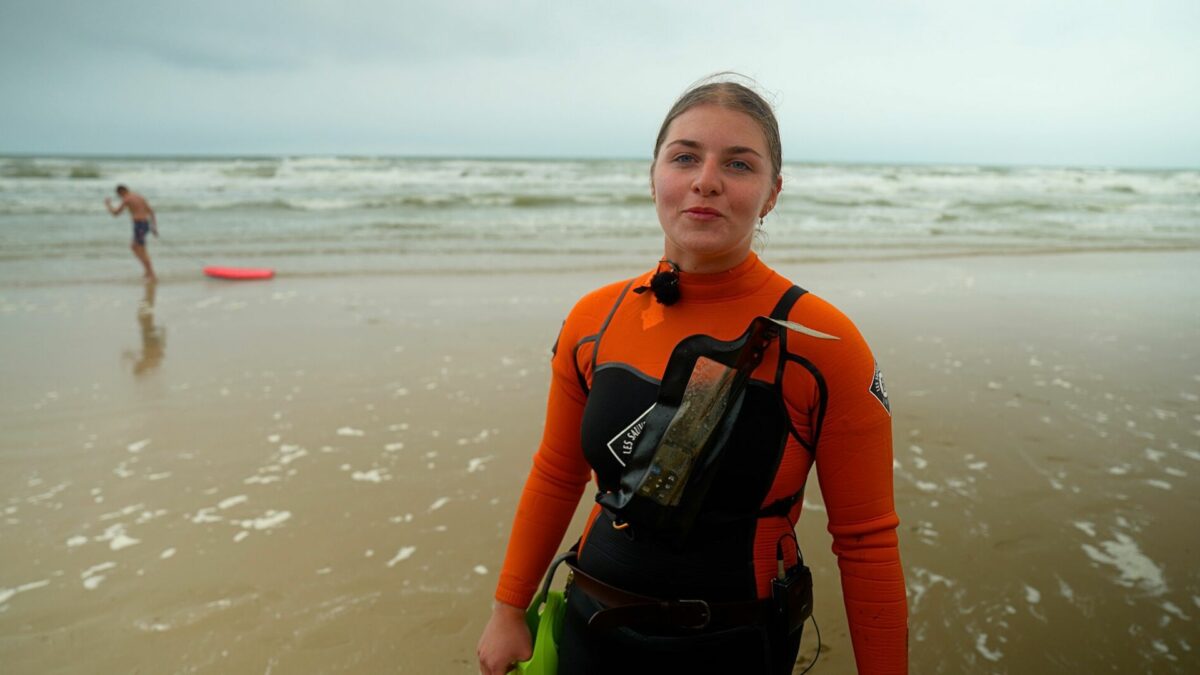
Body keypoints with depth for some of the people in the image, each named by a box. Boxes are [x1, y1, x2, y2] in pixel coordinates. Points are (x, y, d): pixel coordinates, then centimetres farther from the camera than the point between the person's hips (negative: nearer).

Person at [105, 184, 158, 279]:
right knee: (134, 247, 20)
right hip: (146, 224, 9)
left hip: (139, 224, -8)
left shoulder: (127, 199, -6)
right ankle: (149, 270, 15)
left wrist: (108, 204, 17)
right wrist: (154, 226, 16)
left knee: (141, 251, -2)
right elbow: (151, 211, 15)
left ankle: (151, 274, -2)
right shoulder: (140, 196, 18)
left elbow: (115, 213, -2)